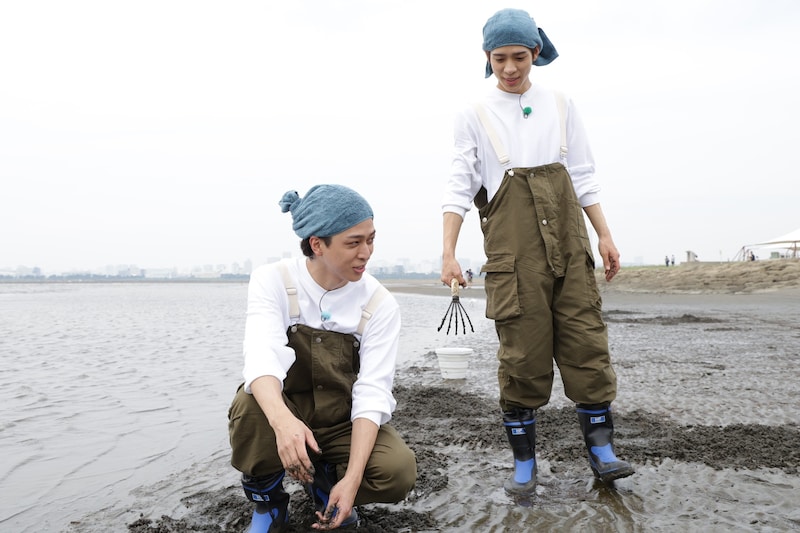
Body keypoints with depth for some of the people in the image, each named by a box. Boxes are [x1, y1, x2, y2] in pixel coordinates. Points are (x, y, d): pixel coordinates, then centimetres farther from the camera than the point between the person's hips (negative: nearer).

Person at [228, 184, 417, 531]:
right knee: (250, 407, -34)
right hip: (284, 416, 0)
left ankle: (327, 480, 8)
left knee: (399, 471, -26)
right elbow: (263, 356, -30)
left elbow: (372, 392, -17)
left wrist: (351, 479, -28)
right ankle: (267, 503, -2)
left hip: (344, 423, 1)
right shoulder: (273, 280, -14)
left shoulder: (379, 304, -12)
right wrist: (283, 420, -51)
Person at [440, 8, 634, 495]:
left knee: (586, 343, 1)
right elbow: (460, 186, 0)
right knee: (522, 353, -1)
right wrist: (448, 252, -10)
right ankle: (524, 463, 11)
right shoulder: (475, 116, 7)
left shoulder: (561, 107, 13)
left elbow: (583, 178, 14)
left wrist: (605, 236, 8)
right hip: (512, 251, -2)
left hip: (568, 244, 3)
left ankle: (602, 452, 13)